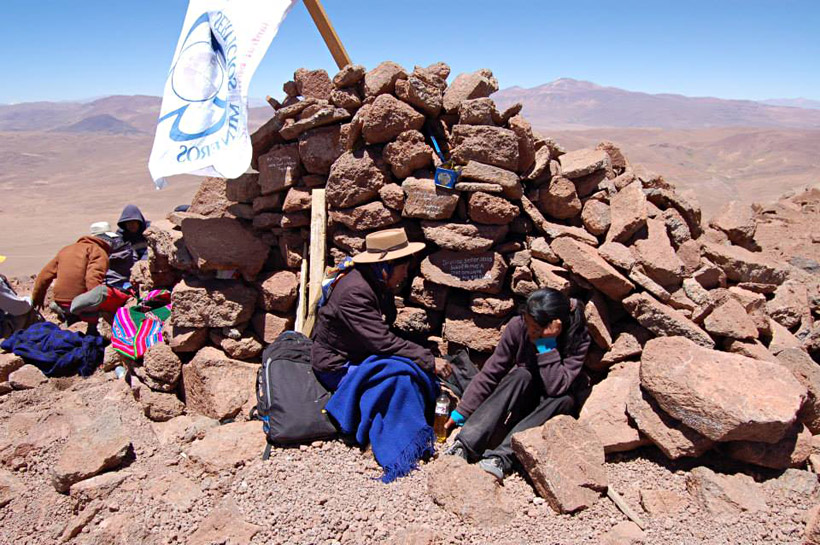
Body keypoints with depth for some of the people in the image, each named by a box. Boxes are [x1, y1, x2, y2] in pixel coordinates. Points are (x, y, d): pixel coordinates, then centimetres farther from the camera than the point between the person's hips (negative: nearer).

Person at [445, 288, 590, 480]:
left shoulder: (578, 338, -21)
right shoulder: (518, 326, -20)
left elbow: (557, 388, -31)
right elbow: (490, 372, -17)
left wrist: (547, 345, -37)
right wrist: (461, 413, -20)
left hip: (547, 408, 0)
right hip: (516, 399, 0)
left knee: (564, 399, -32)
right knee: (522, 375, -32)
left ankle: (501, 457, -39)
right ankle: (463, 446, -39)